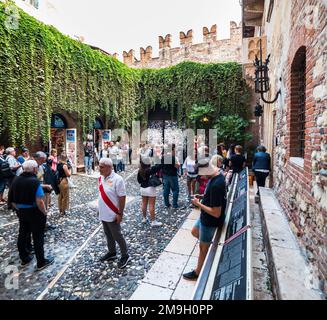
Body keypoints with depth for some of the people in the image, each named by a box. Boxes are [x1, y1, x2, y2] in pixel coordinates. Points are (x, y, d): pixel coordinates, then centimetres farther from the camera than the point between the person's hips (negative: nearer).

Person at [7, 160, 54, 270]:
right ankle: (41, 262, 17)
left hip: (21, 212, 7)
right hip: (35, 212, -7)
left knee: (22, 235, 21)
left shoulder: (16, 180, -1)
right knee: (38, 237, 5)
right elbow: (39, 202, -26)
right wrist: (44, 212, -12)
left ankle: (24, 258, 38)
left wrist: (18, 209, 17)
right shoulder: (34, 181, -22)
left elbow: (11, 199, 7)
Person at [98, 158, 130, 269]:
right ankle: (112, 253, 41)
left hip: (113, 215, -7)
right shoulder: (101, 178, 1)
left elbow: (122, 197, -20)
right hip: (103, 213, 7)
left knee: (117, 236, 6)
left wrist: (120, 214, -19)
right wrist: (101, 209, 16)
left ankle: (125, 256, 25)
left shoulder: (117, 179, -23)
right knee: (108, 235, 22)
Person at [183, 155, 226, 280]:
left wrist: (198, 204, -22)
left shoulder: (216, 185, -35)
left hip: (210, 221, -9)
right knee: (195, 232, 29)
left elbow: (216, 213, -30)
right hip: (205, 217, 9)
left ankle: (198, 272, 36)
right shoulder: (218, 175, -6)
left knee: (203, 247, 13)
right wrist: (202, 197, -1)